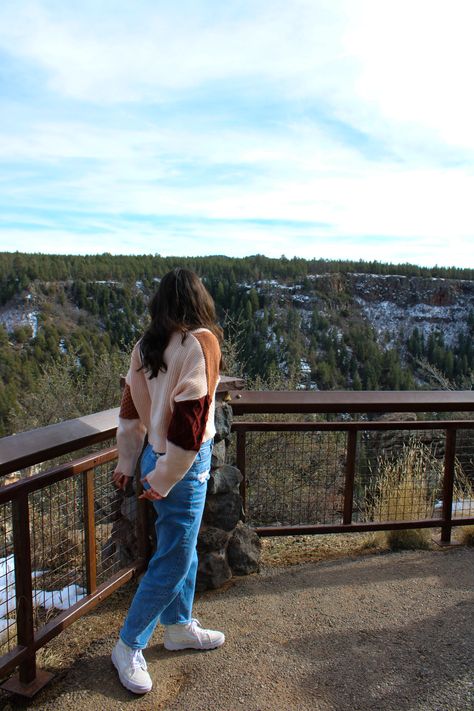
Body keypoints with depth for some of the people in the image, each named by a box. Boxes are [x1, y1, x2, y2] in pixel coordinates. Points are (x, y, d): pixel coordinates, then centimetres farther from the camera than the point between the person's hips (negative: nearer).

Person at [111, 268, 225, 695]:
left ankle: (179, 627, 40)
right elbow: (190, 415, -23)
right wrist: (164, 479, -16)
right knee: (174, 559, 7)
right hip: (183, 465, -7)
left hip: (158, 456, 8)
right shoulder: (202, 342, -17)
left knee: (183, 547, 22)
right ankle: (129, 647, 23)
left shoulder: (147, 346, 2)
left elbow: (131, 409, 7)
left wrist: (126, 464, 16)